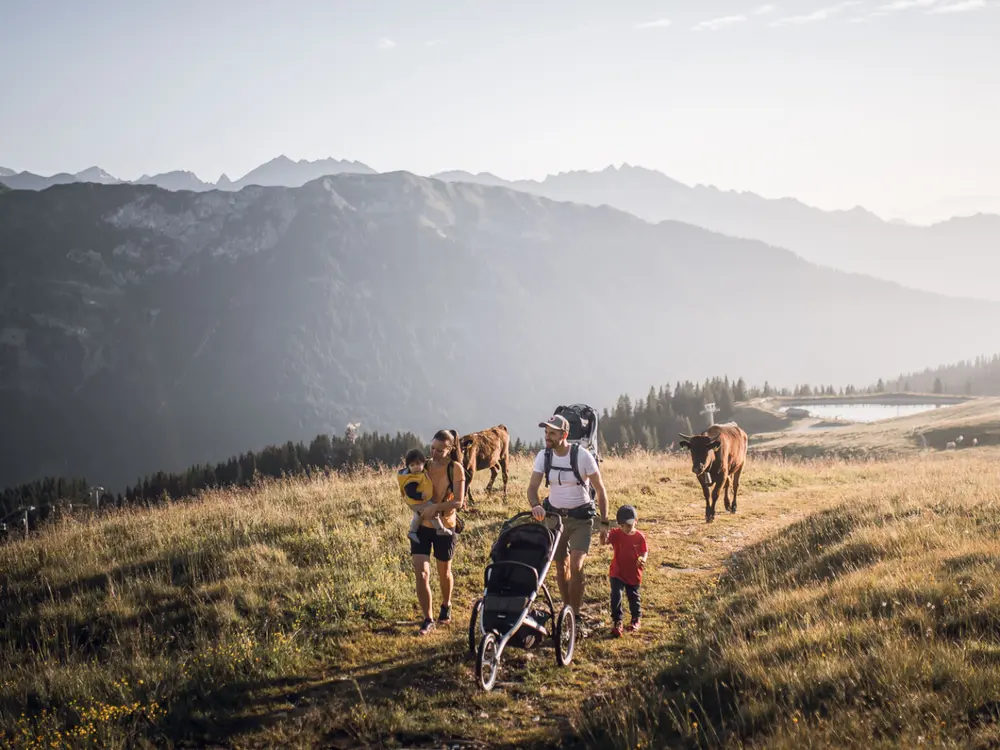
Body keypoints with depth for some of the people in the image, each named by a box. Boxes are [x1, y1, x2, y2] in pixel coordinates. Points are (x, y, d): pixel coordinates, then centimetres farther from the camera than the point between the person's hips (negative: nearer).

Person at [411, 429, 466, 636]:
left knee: (444, 571, 18)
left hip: (445, 527, -2)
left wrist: (436, 507, -29)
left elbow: (458, 502, -17)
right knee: (421, 574, -9)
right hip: (422, 526, 2)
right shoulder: (424, 466, -4)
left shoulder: (456, 469, -13)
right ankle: (428, 620, 1)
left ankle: (446, 607, 44)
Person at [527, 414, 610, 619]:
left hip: (581, 518, -4)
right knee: (561, 568, 9)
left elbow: (600, 489, -9)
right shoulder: (544, 456, -8)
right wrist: (535, 506, -32)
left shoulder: (582, 456, -18)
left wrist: (604, 522, -9)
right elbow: (532, 487, -9)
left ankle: (576, 614, -3)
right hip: (555, 516, 4)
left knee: (576, 567, -15)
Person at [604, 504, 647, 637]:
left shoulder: (639, 537, -8)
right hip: (617, 573, -1)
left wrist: (642, 559, -23)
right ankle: (616, 621, -4)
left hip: (633, 574, 1)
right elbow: (605, 541, -27)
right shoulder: (616, 534, -10)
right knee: (616, 596, -14)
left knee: (634, 598, 16)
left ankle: (636, 619, 39)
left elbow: (644, 551, -1)